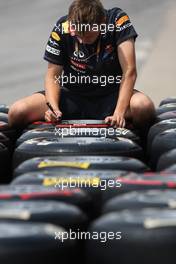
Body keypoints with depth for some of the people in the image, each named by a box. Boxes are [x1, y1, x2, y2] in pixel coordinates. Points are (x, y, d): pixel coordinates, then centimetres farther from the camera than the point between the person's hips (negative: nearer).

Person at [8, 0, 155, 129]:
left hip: (110, 96, -1)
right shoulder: (62, 28, -12)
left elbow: (129, 71, -22)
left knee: (144, 107, -36)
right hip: (73, 96, 2)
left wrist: (119, 113, -34)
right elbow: (53, 74, -5)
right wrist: (54, 108, -25)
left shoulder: (117, 20, -17)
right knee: (17, 113, -20)